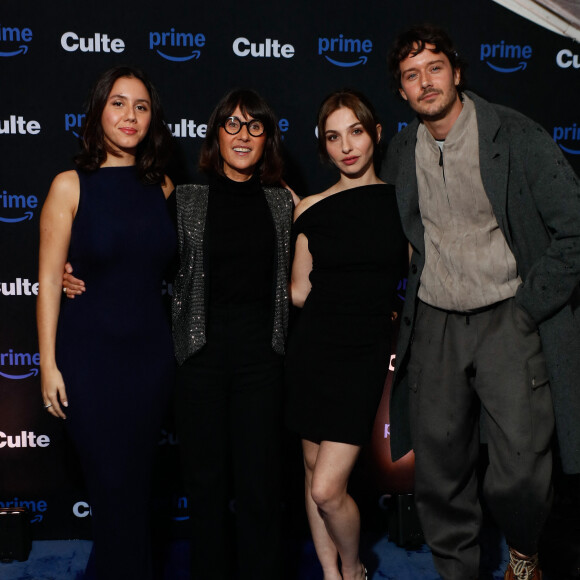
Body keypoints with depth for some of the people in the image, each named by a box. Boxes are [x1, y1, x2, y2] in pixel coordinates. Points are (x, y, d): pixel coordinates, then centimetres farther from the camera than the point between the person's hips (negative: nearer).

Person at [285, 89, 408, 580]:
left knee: (328, 488, -8)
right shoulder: (311, 209, 4)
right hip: (313, 346, 3)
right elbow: (299, 291, 11)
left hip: (366, 353, -2)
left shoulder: (403, 202, 1)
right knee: (314, 469, 10)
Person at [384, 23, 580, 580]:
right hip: (433, 325, 4)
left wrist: (527, 308, -8)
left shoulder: (515, 135, -6)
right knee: (438, 475, 7)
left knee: (519, 476, -9)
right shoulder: (401, 151, 8)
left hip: (508, 319, -3)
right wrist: (407, 305, 11)